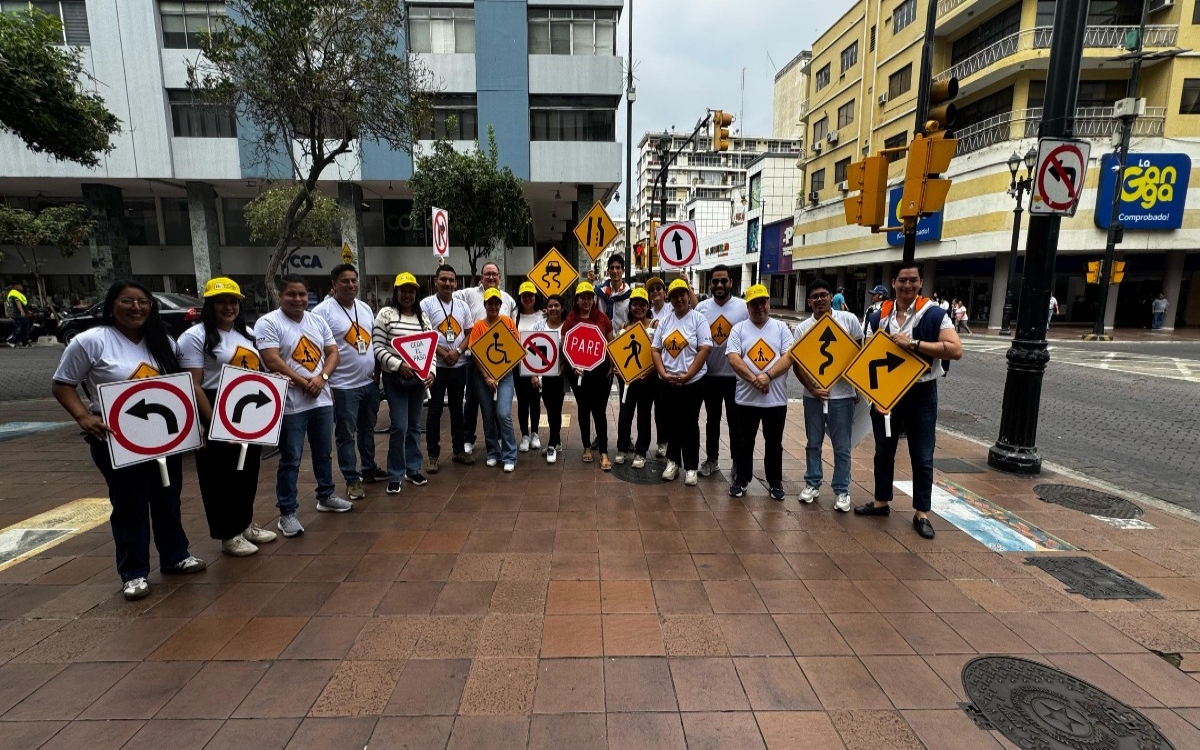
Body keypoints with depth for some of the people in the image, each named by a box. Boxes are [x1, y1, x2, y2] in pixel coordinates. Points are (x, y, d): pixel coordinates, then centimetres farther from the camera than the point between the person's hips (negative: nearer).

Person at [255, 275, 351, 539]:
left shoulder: (318, 321, 9)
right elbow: (272, 361, -17)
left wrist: (321, 378, -11)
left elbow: (333, 352, 7)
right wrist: (304, 383, -15)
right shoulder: (268, 323, -9)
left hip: (322, 400, 6)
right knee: (290, 460, 2)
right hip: (291, 405, -6)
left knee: (324, 453, 18)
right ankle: (287, 513, 13)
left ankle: (325, 496, 34)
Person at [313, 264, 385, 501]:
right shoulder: (323, 311, -12)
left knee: (368, 430, 19)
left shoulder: (365, 308, 8)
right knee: (346, 435, 5)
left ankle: (369, 469, 34)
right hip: (343, 386, -6)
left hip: (370, 382, 7)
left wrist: (377, 370, 9)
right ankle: (352, 479, 17)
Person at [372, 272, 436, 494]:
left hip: (418, 377, 5)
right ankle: (395, 476, 8)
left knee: (414, 425, 13)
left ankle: (413, 469, 26)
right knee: (400, 426, -6)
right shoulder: (386, 314, -4)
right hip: (395, 378, -5)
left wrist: (431, 371, -6)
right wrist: (398, 365, -19)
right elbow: (377, 347, -8)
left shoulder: (422, 317, 9)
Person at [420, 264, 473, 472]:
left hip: (459, 366, 4)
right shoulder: (426, 304, -5)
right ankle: (432, 455, 12)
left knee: (457, 409, 14)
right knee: (435, 411, 3)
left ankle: (458, 450, 25)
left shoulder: (462, 305, 8)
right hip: (436, 366, -4)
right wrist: (443, 352, -18)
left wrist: (457, 351, -10)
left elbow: (470, 334, 7)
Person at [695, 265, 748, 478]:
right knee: (712, 419, 15)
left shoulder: (744, 307, -7)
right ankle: (711, 459, 29)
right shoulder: (702, 308, 0)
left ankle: (738, 463, 23)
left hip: (735, 375, -2)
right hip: (709, 374, 2)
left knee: (735, 421, 9)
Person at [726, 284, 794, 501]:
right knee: (744, 442, 11)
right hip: (747, 397, 0)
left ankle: (775, 482, 27)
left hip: (776, 398, 1)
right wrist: (754, 379, -20)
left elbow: (789, 357, -6)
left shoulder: (781, 328, 4)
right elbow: (733, 358, -10)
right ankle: (741, 480, 25)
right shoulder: (738, 329, 2)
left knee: (774, 443, 12)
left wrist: (768, 375, -20)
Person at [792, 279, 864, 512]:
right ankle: (812, 483, 28)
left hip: (842, 394, -1)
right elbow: (797, 363, 0)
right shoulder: (802, 328, -1)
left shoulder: (848, 319, -3)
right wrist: (812, 389, -10)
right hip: (813, 395, 2)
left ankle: (841, 490, 20)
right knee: (813, 443, 13)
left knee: (842, 447, 7)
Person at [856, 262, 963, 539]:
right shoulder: (879, 317, 1)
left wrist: (913, 343, -26)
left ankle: (921, 513, 20)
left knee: (922, 456, 7)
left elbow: (956, 350, -18)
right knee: (883, 451, 15)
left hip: (921, 394, -3)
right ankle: (881, 502, 32)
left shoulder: (934, 314, -8)